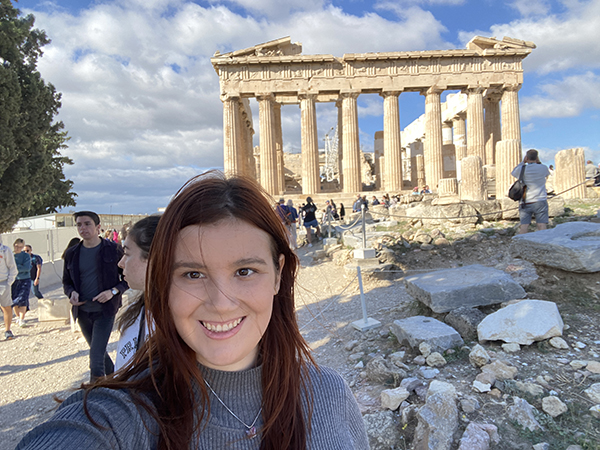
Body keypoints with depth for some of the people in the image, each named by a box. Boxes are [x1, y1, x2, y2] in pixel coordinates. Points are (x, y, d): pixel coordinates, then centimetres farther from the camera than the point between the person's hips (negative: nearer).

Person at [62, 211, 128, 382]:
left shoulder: (113, 249, -7)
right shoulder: (72, 253, 4)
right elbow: (66, 282, 15)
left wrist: (113, 291, -18)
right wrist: (71, 292, -8)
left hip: (105, 311, -5)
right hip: (82, 311, 5)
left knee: (96, 357, -10)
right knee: (98, 351, 21)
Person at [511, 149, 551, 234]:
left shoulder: (522, 169, -2)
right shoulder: (543, 168, -1)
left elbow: (513, 173, 21)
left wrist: (523, 162, 18)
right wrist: (539, 162, 18)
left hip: (525, 203, 1)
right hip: (540, 201, 0)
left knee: (523, 226, -2)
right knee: (542, 226, -3)